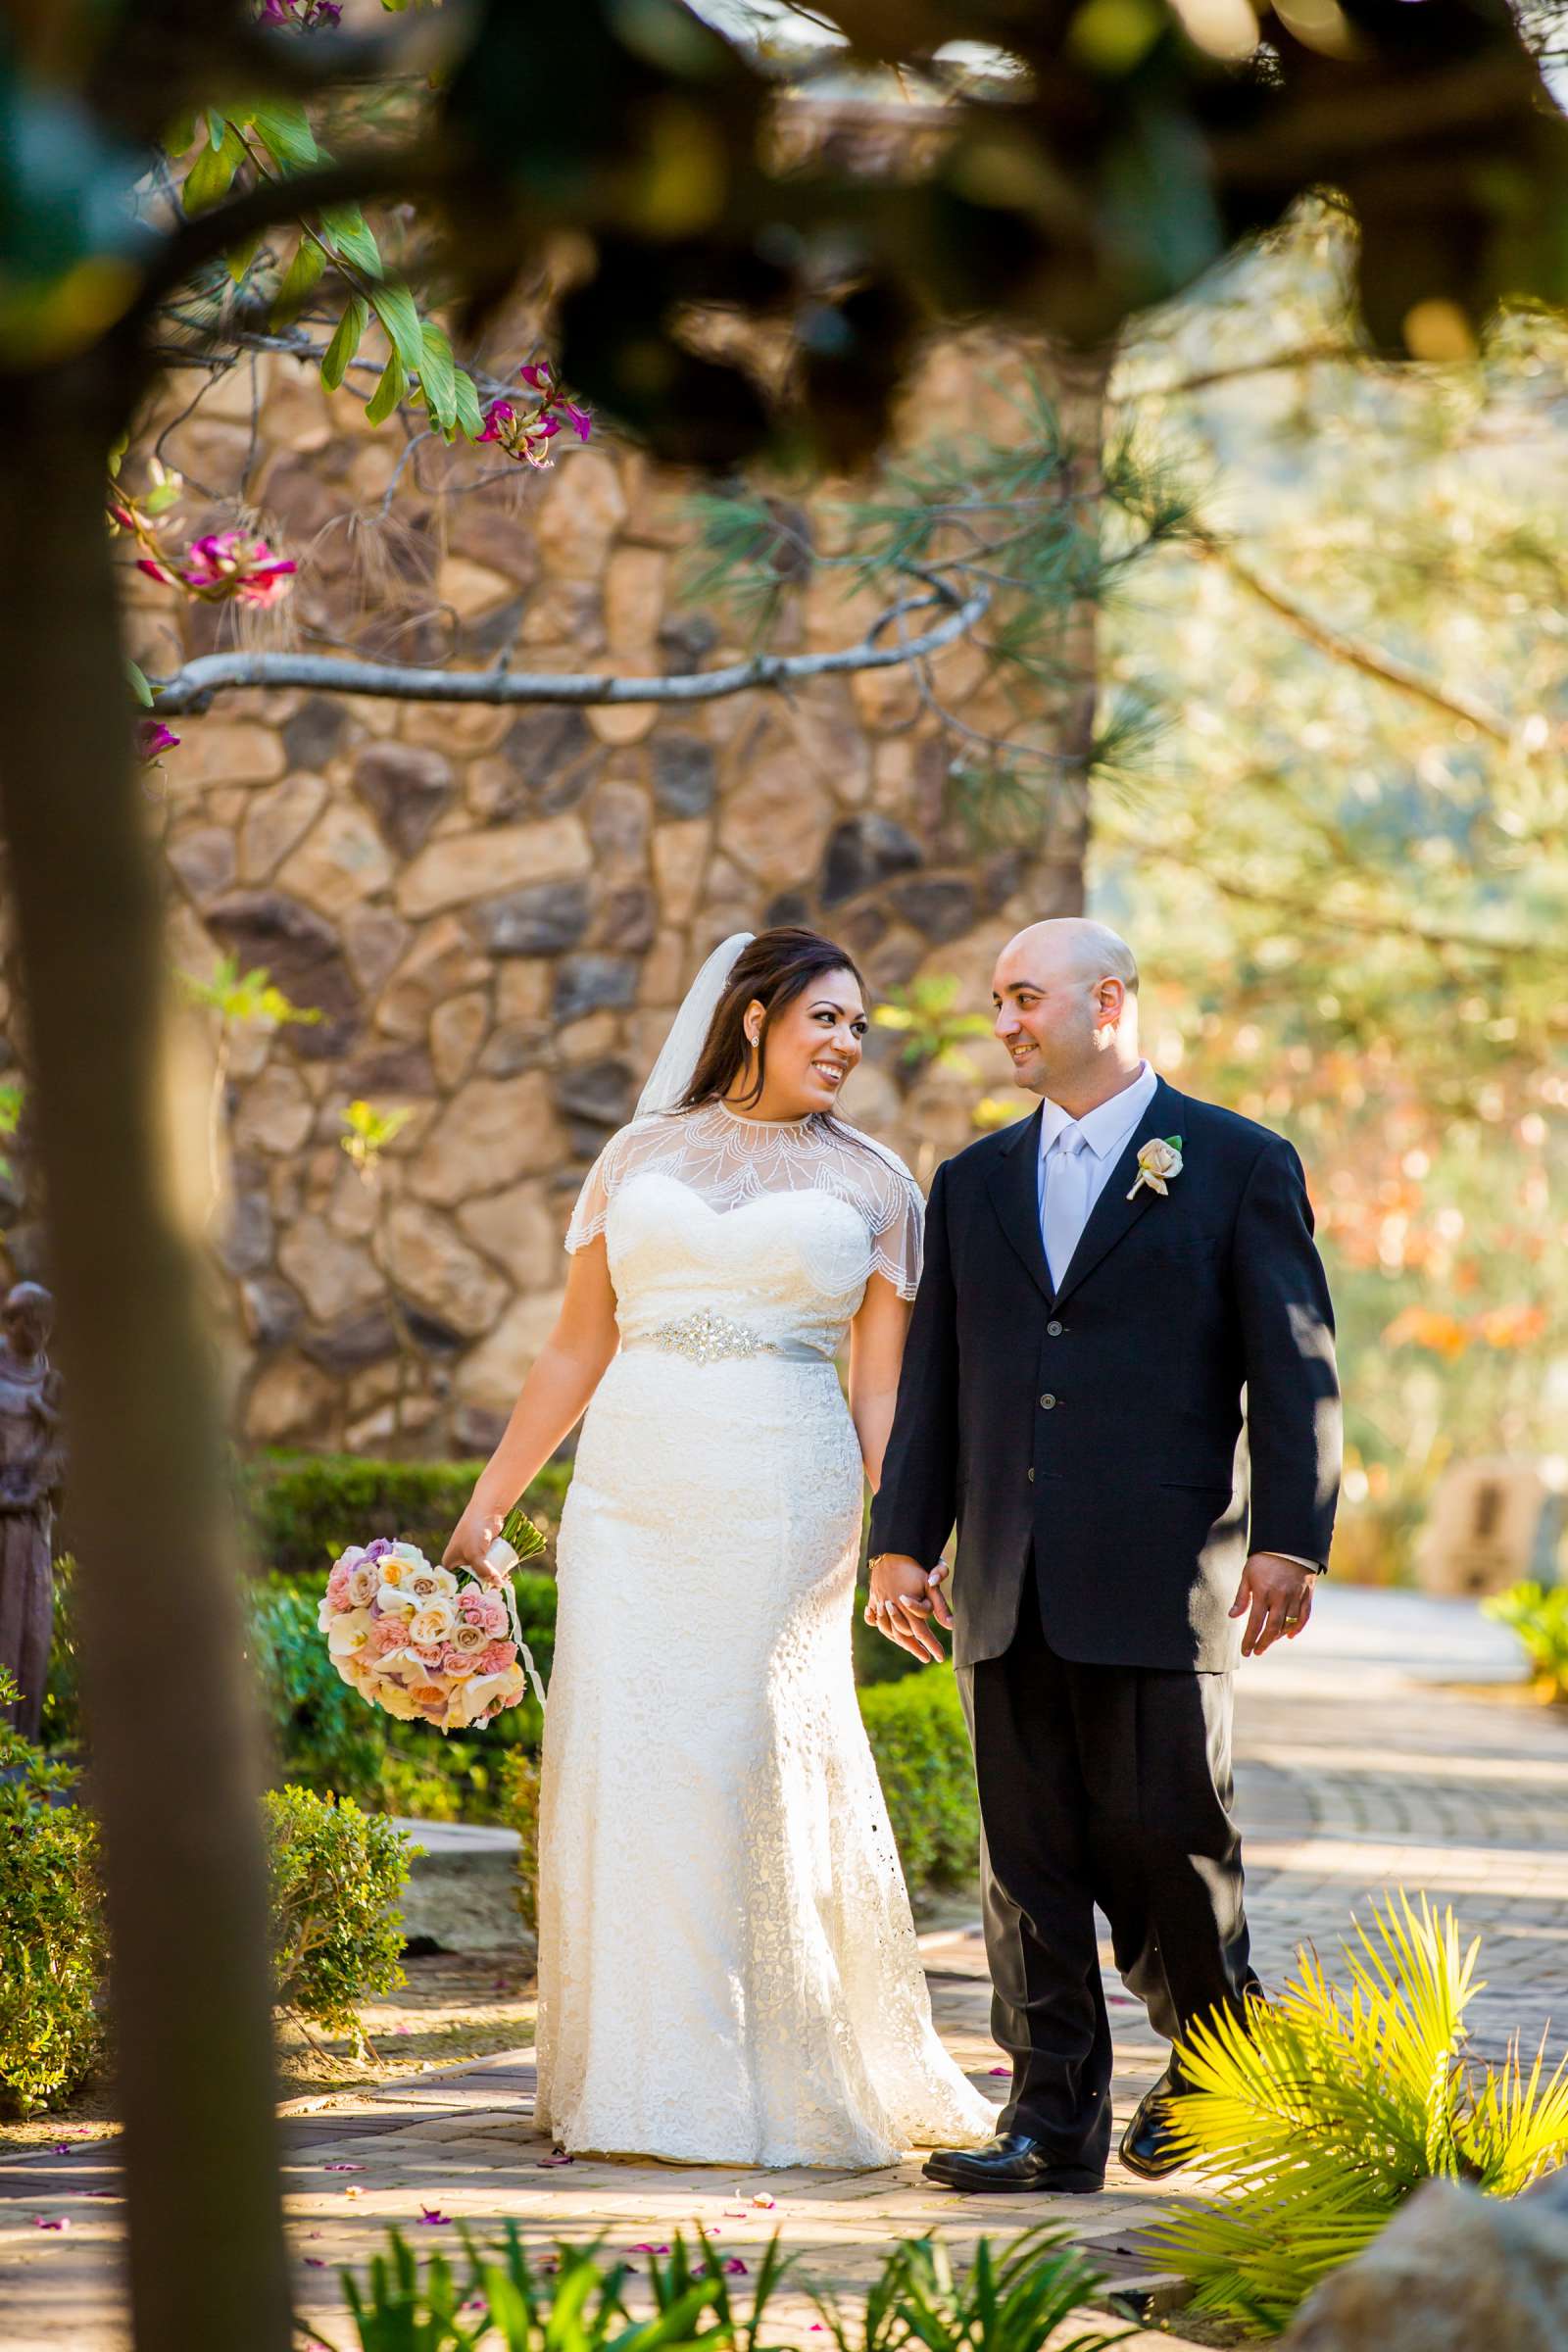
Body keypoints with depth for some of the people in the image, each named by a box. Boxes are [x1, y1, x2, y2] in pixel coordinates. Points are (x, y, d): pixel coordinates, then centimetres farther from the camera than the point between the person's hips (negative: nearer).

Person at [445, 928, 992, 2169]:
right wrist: (488, 1503, 10)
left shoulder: (872, 1182, 8)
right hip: (631, 1494, 2)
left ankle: (781, 2079, 7)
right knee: (623, 1763, -1)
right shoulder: (640, 1156, 11)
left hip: (782, 1505, -2)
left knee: (760, 1763, -5)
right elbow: (576, 1351, 13)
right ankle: (639, 2079, 9)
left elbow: (884, 1389, 5)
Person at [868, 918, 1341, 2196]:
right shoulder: (976, 1181, 16)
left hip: (1160, 1577, -5)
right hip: (1010, 1587, 5)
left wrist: (1289, 1542, -9)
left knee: (1162, 1834, -3)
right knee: (1030, 1857, 4)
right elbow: (932, 1378, 16)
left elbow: (1296, 1368, -2)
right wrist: (902, 1541, 9)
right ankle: (1053, 2119, 8)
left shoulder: (1240, 1165, 2)